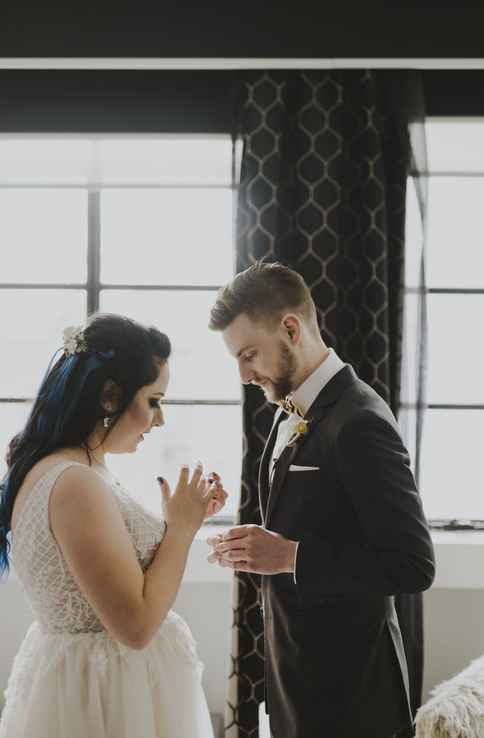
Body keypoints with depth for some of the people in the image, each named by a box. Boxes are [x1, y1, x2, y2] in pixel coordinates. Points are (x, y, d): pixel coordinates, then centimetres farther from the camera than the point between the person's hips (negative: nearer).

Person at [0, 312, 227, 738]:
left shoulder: (51, 468, 5)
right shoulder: (76, 484, -24)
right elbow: (137, 625, -24)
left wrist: (181, 521, 6)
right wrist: (181, 527, -14)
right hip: (106, 695, -9)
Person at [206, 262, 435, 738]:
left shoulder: (359, 422, -21)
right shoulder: (291, 413, 8)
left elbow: (412, 565, -23)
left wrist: (288, 556, -23)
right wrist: (261, 549, -2)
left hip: (344, 686, -8)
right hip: (299, 668, 8)